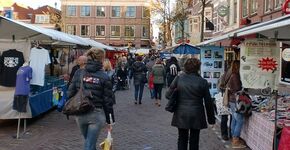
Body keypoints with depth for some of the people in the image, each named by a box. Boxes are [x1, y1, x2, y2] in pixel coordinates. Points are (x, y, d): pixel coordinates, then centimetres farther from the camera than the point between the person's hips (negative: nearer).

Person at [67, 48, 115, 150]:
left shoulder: (78, 73, 0)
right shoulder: (104, 77, -9)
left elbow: (70, 94, 0)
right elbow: (108, 101, -7)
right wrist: (109, 120, 2)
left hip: (80, 114, 4)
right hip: (96, 114, -4)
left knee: (89, 141, 26)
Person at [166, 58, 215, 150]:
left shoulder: (178, 78, -6)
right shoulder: (202, 82, -9)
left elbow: (168, 94, -1)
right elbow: (208, 102, -4)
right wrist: (211, 118, 6)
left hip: (181, 115, 2)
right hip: (196, 116, -1)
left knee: (182, 139, 15)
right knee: (194, 141, 11)